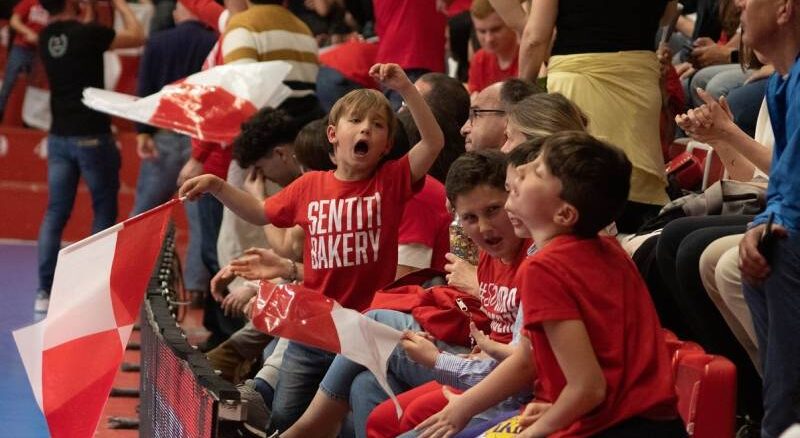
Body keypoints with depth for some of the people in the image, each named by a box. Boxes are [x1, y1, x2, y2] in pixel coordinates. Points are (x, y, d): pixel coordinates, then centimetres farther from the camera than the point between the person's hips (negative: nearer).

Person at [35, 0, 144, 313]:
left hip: (59, 136, 6)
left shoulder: (46, 38, 3)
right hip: (92, 136, -6)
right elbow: (137, 36, -7)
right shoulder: (87, 34, -15)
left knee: (55, 214, 6)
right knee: (104, 211, 6)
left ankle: (45, 291, 1)